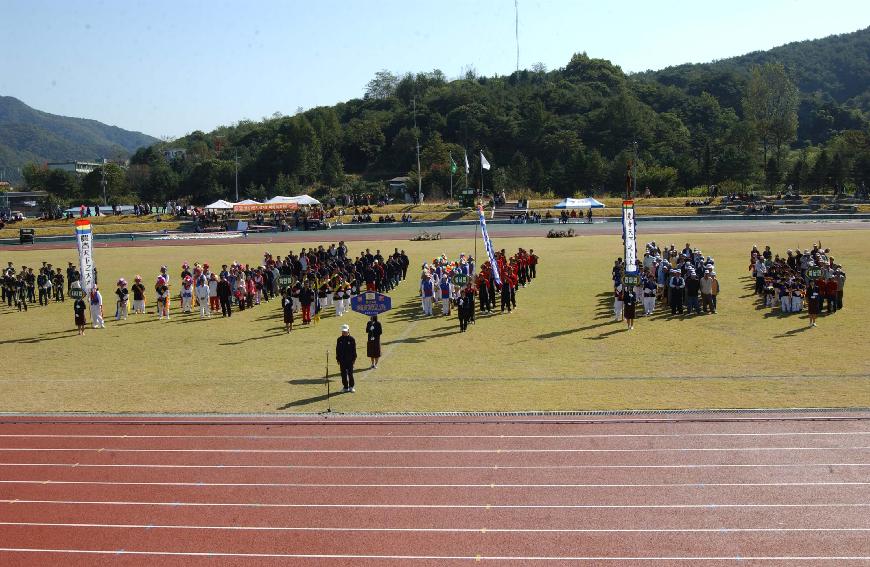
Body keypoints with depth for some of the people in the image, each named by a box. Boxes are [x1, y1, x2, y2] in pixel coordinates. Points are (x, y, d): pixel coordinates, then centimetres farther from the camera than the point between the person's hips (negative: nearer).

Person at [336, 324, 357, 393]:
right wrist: (338, 359, 4)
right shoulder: (339, 340, 4)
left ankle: (351, 386, 14)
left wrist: (354, 358, -4)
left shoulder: (351, 339, -3)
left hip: (350, 359, -2)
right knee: (343, 374, 6)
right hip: (342, 360, 3)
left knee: (350, 373, 3)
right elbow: (337, 350, 7)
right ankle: (345, 387, 14)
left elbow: (354, 349, -1)